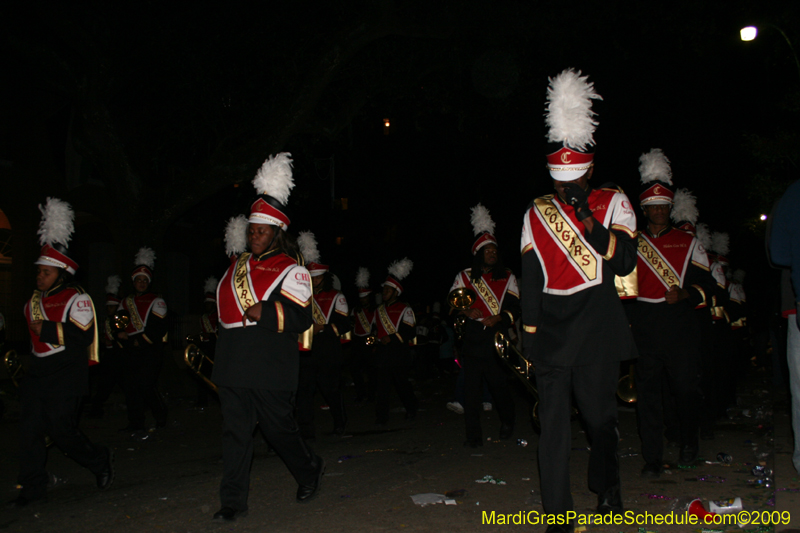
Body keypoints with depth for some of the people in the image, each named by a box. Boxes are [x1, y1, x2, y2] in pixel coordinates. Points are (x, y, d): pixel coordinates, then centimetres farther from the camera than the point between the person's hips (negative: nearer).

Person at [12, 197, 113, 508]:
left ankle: (101, 461, 15)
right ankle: (33, 487, 12)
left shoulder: (76, 299, -9)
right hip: (37, 373, 8)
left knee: (60, 428, -8)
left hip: (66, 377, -7)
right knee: (30, 428, 3)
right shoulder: (34, 301, 16)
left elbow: (83, 336, -21)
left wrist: (47, 329, -19)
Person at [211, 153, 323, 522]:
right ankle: (233, 502, 14)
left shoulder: (290, 270, -6)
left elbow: (301, 319, -16)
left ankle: (309, 471, 33)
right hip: (232, 367, 6)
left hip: (270, 369, -6)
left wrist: (264, 312, -25)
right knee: (235, 432, 6)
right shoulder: (238, 264, 14)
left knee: (279, 428, 6)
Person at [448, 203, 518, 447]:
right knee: (471, 386, -3)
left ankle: (507, 423, 31)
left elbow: (515, 308, 4)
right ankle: (473, 435, 4)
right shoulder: (464, 277, 10)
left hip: (498, 338, 0)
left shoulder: (507, 277, 10)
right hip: (472, 339, 0)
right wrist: (466, 312, -12)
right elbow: (451, 305, 8)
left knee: (500, 383, 3)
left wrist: (499, 318, -14)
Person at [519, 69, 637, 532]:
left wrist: (587, 217, -18)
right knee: (554, 421, -1)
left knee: (601, 415, 9)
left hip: (598, 331, -1)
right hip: (552, 332, 1)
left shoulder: (613, 203, 3)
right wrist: (529, 332, 7)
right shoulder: (537, 213, 8)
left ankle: (607, 487, 35)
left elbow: (624, 262, -10)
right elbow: (531, 278, 9)